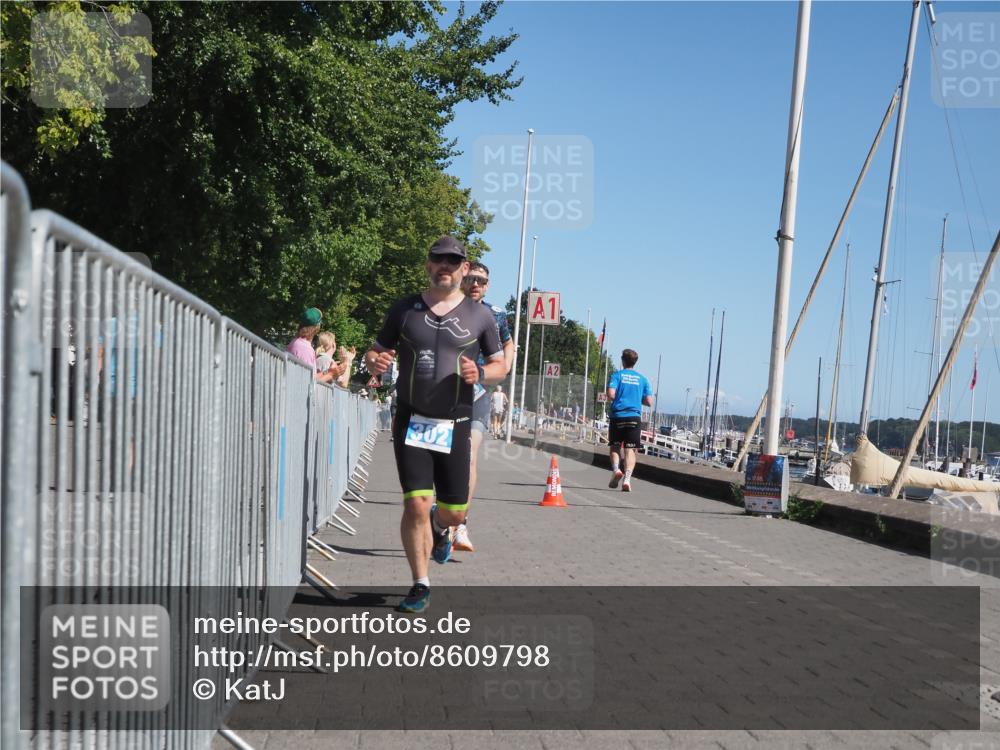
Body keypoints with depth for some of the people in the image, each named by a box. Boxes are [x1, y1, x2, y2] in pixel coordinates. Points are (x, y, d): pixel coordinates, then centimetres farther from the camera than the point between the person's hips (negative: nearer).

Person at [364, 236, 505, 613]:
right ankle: (420, 585, 6)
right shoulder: (404, 309, 5)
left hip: (455, 426, 1)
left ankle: (439, 528, 43)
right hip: (411, 422, 0)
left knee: (454, 511, 4)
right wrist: (375, 362, -13)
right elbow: (375, 352, 11)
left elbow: (501, 365, 10)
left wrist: (481, 373, -13)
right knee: (416, 504, -10)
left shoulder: (479, 315, 5)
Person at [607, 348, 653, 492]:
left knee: (615, 446, 13)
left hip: (617, 416, -1)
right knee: (630, 449, 1)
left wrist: (610, 400, 11)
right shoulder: (642, 378, 10)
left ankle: (615, 469, -10)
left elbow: (611, 394, -12)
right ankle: (627, 479, -13)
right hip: (635, 417, 1)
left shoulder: (617, 375, 2)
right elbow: (649, 402, 7)